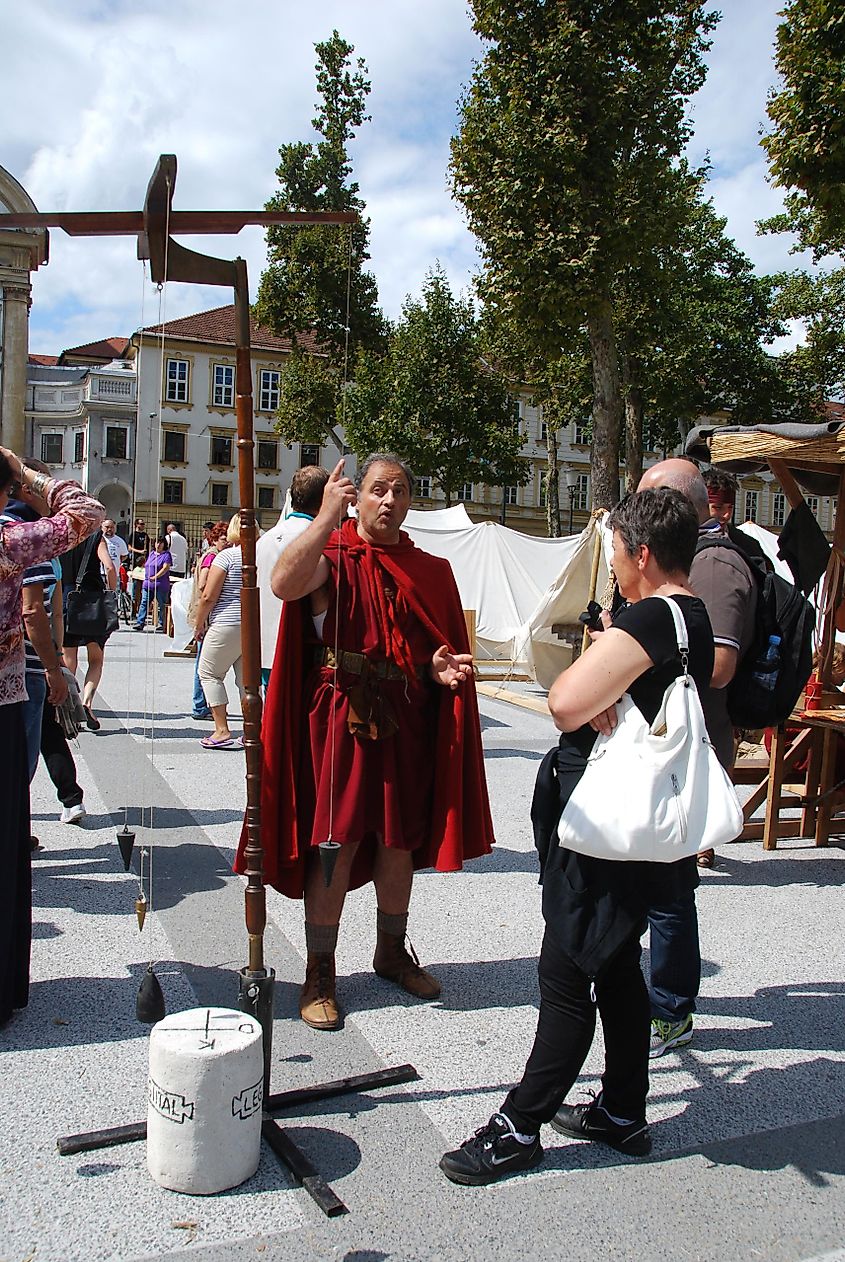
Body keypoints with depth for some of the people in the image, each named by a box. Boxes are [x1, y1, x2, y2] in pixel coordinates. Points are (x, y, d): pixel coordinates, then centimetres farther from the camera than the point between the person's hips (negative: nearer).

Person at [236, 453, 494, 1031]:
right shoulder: (332, 556, -3)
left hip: (406, 723, 5)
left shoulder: (430, 571, 12)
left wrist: (442, 671, -5)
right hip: (339, 717, -4)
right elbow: (285, 583, -26)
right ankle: (320, 974, 15)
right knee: (335, 843, -1)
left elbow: (440, 652, 17)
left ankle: (392, 952, 35)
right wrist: (329, 517, -26)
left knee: (400, 842, 14)